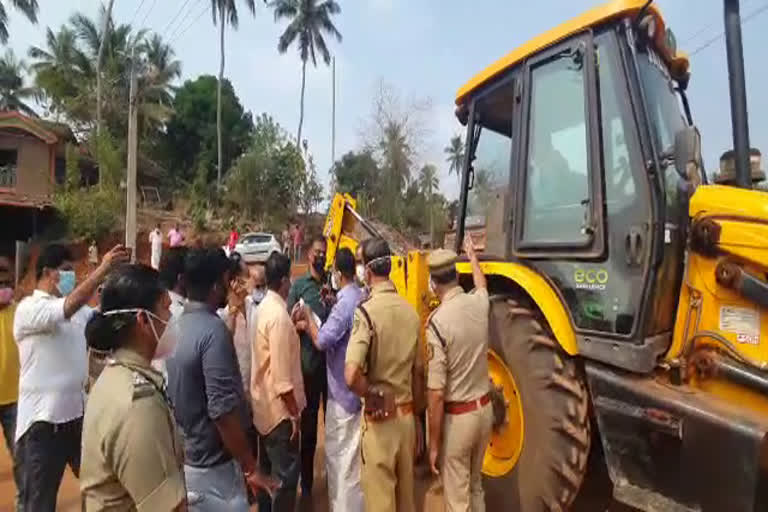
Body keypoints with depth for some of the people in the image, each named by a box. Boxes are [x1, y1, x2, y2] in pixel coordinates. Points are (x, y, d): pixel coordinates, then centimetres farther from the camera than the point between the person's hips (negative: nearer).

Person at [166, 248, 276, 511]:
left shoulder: (178, 325, 1)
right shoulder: (213, 330, -24)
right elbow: (223, 411, -26)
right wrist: (250, 468, -18)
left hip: (181, 461, 8)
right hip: (211, 467, -8)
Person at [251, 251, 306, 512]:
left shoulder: (264, 307, 4)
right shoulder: (279, 315, -24)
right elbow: (282, 375, -24)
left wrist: (293, 328, 15)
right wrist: (294, 413, -17)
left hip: (264, 404, 10)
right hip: (279, 407, -10)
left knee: (268, 468, 22)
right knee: (286, 473, 4)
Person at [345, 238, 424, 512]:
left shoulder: (366, 311, -19)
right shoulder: (410, 311, -1)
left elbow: (351, 375, -31)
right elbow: (418, 372, 8)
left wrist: (374, 396, -13)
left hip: (380, 420, -5)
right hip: (407, 416, 6)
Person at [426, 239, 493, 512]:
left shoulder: (437, 322, -23)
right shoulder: (478, 303, -5)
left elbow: (436, 393, -22)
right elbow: (481, 284, 23)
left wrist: (433, 444, -11)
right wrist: (472, 255, 41)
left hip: (457, 417, -6)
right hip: (484, 409, 6)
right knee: (475, 488, 26)